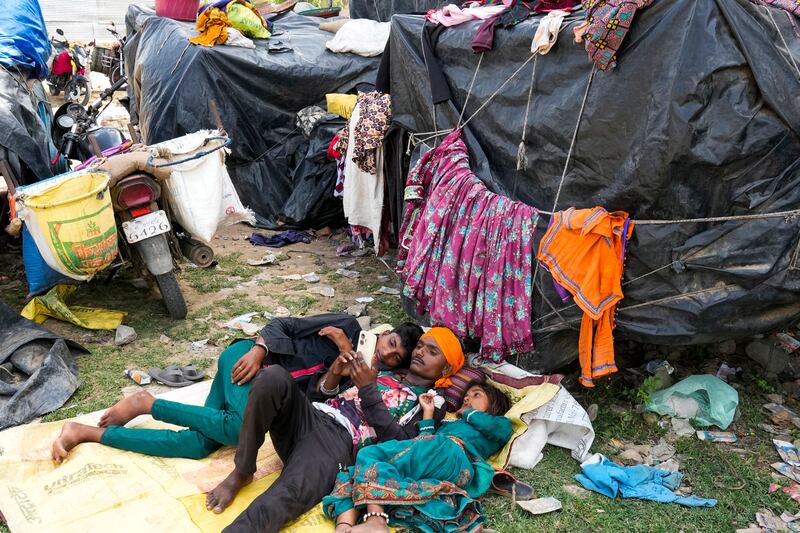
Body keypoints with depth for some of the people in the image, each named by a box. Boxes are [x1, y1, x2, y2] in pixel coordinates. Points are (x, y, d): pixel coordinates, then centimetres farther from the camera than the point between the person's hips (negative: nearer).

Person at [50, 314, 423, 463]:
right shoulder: (350, 326, -1)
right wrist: (258, 350, -21)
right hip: (248, 359, -6)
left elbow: (312, 395, 1)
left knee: (199, 444, -16)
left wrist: (345, 357, -11)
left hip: (273, 389, 6)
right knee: (242, 428, -34)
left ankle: (85, 433, -9)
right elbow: (283, 325, -3)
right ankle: (148, 404, -15)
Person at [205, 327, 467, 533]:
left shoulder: (432, 405, 13)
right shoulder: (384, 371, 29)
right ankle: (241, 473, -14)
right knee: (274, 377, -27)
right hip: (308, 415, 6)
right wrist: (335, 372, 5)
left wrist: (368, 390, -7)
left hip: (339, 443, -5)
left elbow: (398, 444, -5)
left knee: (282, 500, -37)